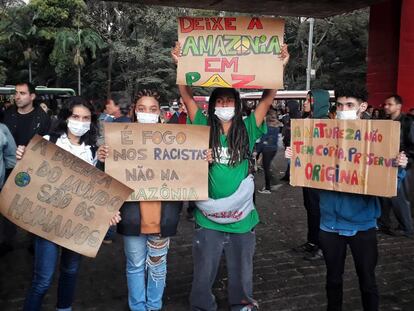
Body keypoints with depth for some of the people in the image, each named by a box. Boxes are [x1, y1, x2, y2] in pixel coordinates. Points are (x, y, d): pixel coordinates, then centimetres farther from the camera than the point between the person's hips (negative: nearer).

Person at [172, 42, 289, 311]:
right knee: (203, 276, 14)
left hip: (241, 217, 1)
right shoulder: (204, 128, -2)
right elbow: (187, 97, -7)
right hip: (208, 218, 0)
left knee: (241, 274, 18)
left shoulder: (247, 129, -1)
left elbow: (268, 99, -6)